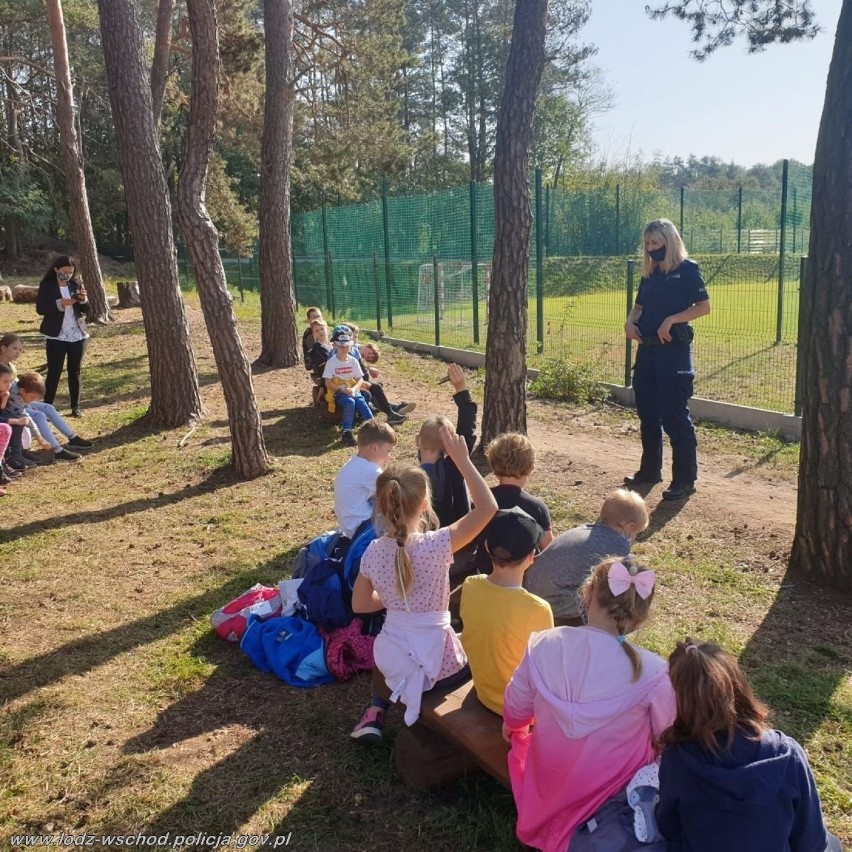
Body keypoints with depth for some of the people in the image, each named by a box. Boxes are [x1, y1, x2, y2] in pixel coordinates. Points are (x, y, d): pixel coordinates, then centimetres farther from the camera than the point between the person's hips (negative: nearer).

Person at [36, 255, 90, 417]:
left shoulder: (76, 285, 6)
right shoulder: (47, 286, -4)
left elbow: (86, 310, 6)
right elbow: (40, 309, -11)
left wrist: (83, 299, -15)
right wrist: (60, 303, -24)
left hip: (78, 336, 3)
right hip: (56, 337, -3)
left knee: (75, 372, 9)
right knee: (54, 372, -2)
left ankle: (76, 406, 16)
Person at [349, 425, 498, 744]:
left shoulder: (374, 551, -9)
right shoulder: (437, 545, -24)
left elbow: (360, 604, 4)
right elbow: (487, 507, -21)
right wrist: (462, 460, -18)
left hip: (394, 659, 3)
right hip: (438, 660, -3)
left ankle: (376, 711, 21)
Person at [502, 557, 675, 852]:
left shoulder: (542, 645, -21)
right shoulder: (651, 672, -28)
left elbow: (514, 715, -5)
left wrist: (511, 726, 19)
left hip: (547, 782, 3)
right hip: (614, 793, -2)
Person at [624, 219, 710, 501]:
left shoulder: (687, 269, -4)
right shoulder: (649, 274, 13)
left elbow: (704, 306, -9)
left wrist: (671, 320, -20)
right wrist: (630, 321, -1)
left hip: (674, 349, -7)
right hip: (646, 349, 7)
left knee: (674, 416, -6)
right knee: (647, 413, 13)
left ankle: (685, 479, 3)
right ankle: (650, 470, 26)